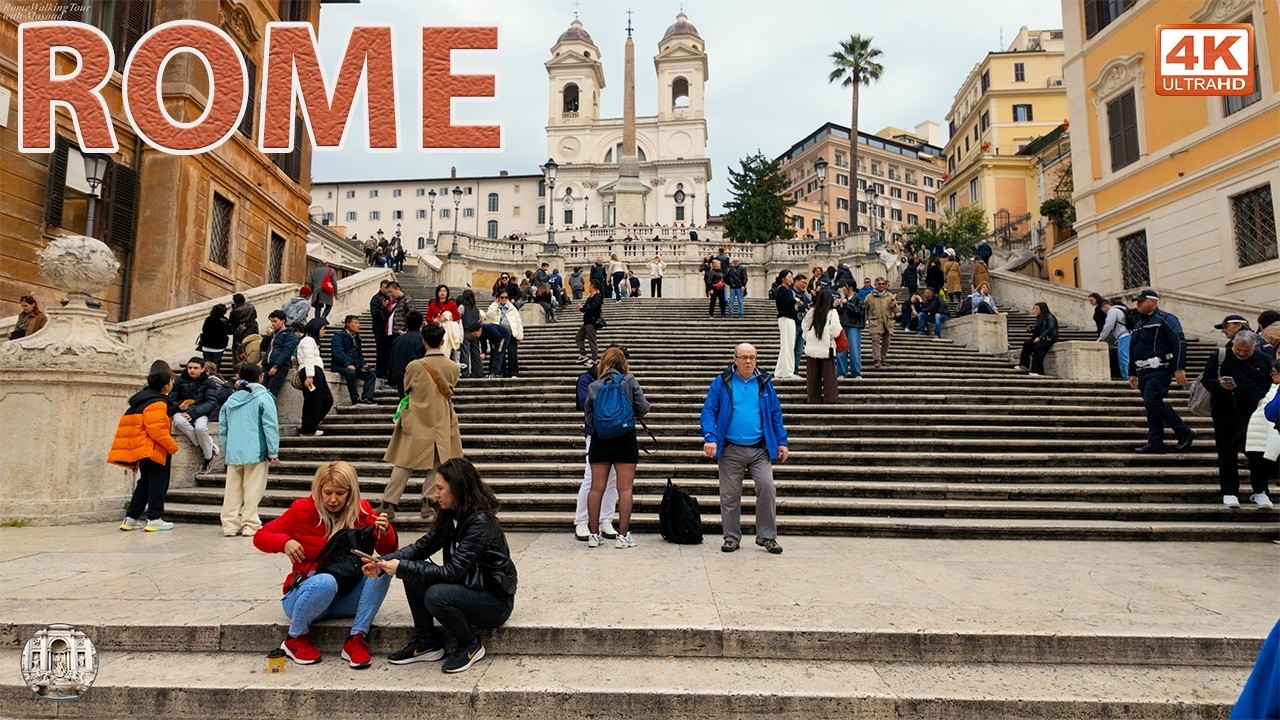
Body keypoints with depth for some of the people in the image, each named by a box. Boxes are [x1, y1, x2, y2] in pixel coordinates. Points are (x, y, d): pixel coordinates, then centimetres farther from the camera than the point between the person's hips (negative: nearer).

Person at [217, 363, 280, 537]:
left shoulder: (231, 399, 12)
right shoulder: (263, 397, -5)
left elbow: (222, 429, 16)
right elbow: (270, 427, -10)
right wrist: (273, 452, -8)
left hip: (233, 453, 5)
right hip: (255, 453, -5)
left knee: (232, 490, 10)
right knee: (253, 490, -2)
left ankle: (230, 524, 12)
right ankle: (250, 525, -1)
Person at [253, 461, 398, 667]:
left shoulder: (362, 511, -3)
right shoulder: (302, 510, -8)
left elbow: (390, 552, -2)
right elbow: (260, 537, 0)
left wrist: (385, 532, -24)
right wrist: (284, 542, -21)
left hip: (347, 596, 3)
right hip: (306, 594, -3)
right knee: (326, 582, -38)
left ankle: (357, 639, -23)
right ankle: (295, 638, -9)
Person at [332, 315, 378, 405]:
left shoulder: (356, 337, 18)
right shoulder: (338, 335, -6)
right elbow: (338, 352, -20)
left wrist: (363, 364, 3)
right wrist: (348, 364, -31)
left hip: (355, 366, 8)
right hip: (339, 366, -8)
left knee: (372, 374, -10)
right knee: (351, 372, -37)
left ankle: (366, 398, -19)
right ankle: (355, 399, -26)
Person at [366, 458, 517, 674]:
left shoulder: (481, 522, -25)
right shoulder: (450, 516, 1)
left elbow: (453, 572, -27)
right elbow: (421, 546, 1)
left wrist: (402, 568, -26)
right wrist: (384, 563, -14)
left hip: (495, 600, -8)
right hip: (467, 586, 8)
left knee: (436, 596, -31)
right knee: (414, 571, -10)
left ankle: (470, 646, -4)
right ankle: (427, 643, 2)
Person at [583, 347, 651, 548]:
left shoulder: (593, 386, 1)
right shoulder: (629, 381, -5)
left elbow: (588, 416, 4)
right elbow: (642, 408, -4)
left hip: (599, 439, 2)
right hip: (625, 439, -2)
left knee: (597, 488, 8)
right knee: (625, 489, 3)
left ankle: (594, 534, 13)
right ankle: (623, 535, 4)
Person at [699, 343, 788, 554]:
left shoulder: (764, 383, 9)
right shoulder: (721, 383, 1)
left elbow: (776, 415, 13)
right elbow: (708, 412, -2)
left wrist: (782, 442, 7)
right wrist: (710, 438, -16)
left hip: (760, 449, 1)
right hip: (730, 450, -1)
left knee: (767, 488, -9)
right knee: (729, 495, 5)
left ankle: (767, 536, 6)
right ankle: (732, 537, 20)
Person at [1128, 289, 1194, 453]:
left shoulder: (1165, 319, -4)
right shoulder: (1139, 325, 22)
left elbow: (1179, 342, -13)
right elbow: (1132, 351, 26)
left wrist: (1179, 368, -20)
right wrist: (1132, 373, 23)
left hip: (1159, 370, -9)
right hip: (1143, 372, 9)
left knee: (1152, 401, -18)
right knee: (1151, 406, 6)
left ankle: (1185, 433, -5)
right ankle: (1155, 443, 8)